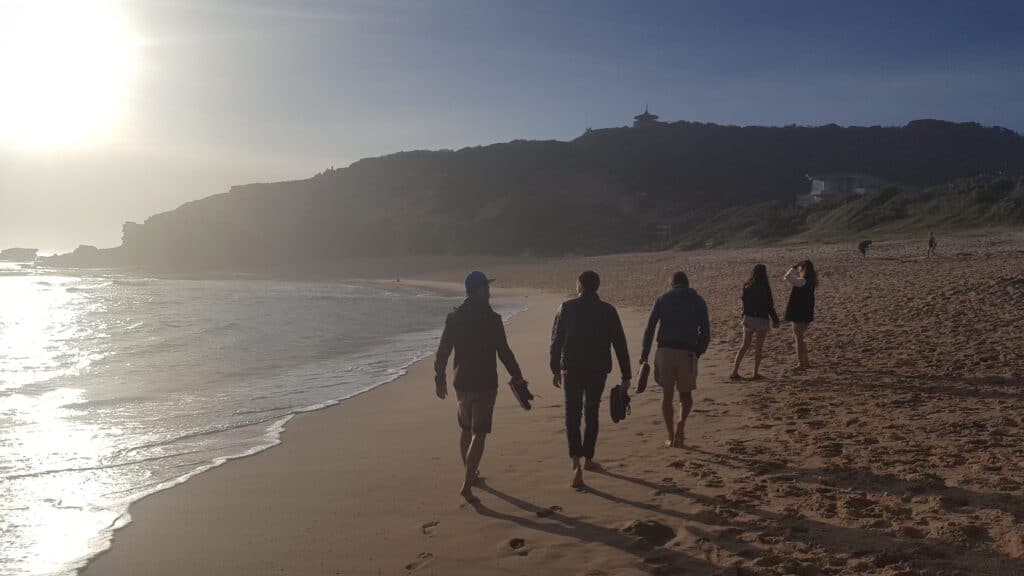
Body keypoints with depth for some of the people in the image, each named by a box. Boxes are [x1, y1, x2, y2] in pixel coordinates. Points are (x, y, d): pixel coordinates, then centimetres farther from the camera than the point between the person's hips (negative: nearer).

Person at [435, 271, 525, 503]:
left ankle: (470, 474, 37)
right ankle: (467, 485, -11)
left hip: (462, 383, 5)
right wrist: (517, 377, 0)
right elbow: (504, 352, -11)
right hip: (484, 385, -5)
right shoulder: (491, 319, -12)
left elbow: (442, 352, 5)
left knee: (466, 430, 22)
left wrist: (440, 379, 16)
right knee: (479, 434, -2)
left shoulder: (454, 317, 2)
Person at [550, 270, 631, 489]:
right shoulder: (607, 310, -2)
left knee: (572, 417, 3)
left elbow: (556, 341, -2)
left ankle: (576, 464, -14)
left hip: (571, 369, -1)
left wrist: (556, 370, 8)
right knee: (591, 415, 18)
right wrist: (626, 375, 3)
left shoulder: (567, 307, -4)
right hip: (598, 370, 1)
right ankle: (587, 459, 29)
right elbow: (620, 344, -2)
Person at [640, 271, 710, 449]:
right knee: (686, 395, 15)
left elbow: (650, 327, 1)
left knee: (667, 396, 11)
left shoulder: (663, 299, 8)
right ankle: (681, 424, -10)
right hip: (687, 354, 0)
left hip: (664, 352, 0)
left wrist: (644, 354, 5)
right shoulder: (698, 301, 9)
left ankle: (671, 437, 12)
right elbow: (705, 332, 5)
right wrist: (698, 352, 18)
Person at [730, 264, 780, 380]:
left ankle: (734, 371, 6)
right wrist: (775, 320, -1)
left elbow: (744, 302, 7)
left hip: (748, 318, 4)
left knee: (744, 346, 13)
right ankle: (756, 373, 12)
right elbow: (769, 306, -10)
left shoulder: (746, 286, 0)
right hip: (761, 320, -4)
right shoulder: (765, 288, -13)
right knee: (758, 348, 7)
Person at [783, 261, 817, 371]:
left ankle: (801, 364, 2)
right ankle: (805, 362, 25)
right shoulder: (811, 281, 8)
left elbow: (787, 277, -25)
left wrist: (794, 267, -13)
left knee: (798, 338, -1)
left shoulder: (802, 281, -21)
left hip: (799, 314, -9)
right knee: (798, 338, 19)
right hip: (807, 313, 9)